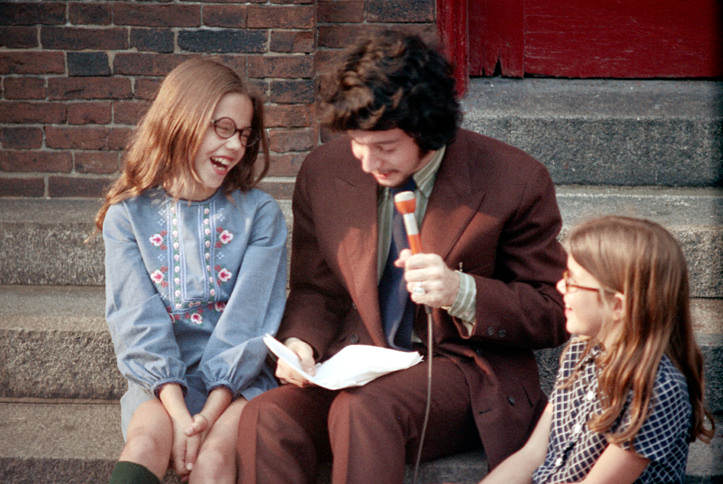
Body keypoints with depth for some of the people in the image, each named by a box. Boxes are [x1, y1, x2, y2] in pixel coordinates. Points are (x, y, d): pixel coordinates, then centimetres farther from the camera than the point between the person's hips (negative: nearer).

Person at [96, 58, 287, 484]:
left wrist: (209, 414, -18)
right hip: (161, 382, 0)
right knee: (147, 440, -31)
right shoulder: (129, 215, 6)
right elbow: (138, 319, -4)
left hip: (237, 380, 0)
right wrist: (178, 412, -19)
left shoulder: (260, 214, 6)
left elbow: (249, 316, -5)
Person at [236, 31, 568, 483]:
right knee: (266, 418, -29)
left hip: (464, 367, -3)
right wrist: (299, 341, -8)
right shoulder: (324, 171, 2)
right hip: (355, 365, 4)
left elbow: (555, 314, -3)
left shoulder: (516, 182, -10)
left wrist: (462, 293, -21)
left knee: (362, 410, -36)